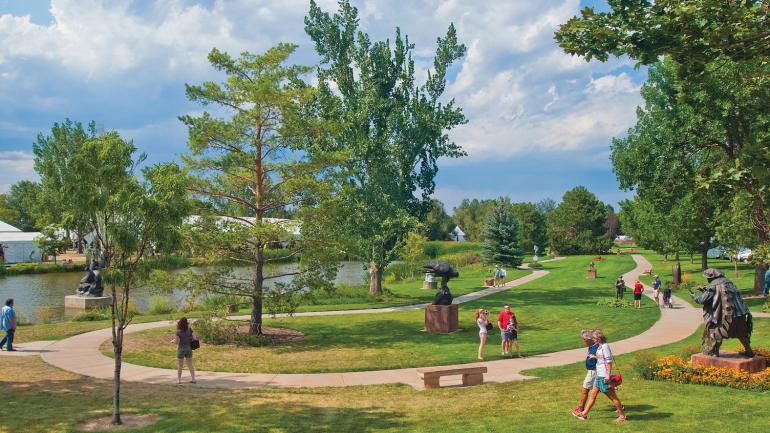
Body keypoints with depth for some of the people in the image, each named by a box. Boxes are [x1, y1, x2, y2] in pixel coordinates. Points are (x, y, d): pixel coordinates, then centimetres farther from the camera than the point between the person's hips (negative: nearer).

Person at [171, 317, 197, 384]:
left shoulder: (178, 332, -13)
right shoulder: (190, 330, -6)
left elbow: (177, 342, -15)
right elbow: (195, 338, -9)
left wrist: (173, 340, 5)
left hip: (181, 349, -3)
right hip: (188, 348, 3)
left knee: (179, 366, 10)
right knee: (190, 365, 11)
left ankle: (179, 380, 14)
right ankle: (193, 379, 8)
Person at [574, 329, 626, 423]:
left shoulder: (605, 346, -15)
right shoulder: (600, 346, 12)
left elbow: (609, 361, -19)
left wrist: (608, 375, -21)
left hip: (604, 376, -10)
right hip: (599, 375, 10)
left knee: (612, 396, 1)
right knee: (593, 394, 11)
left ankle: (622, 415, 12)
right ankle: (584, 414, 15)